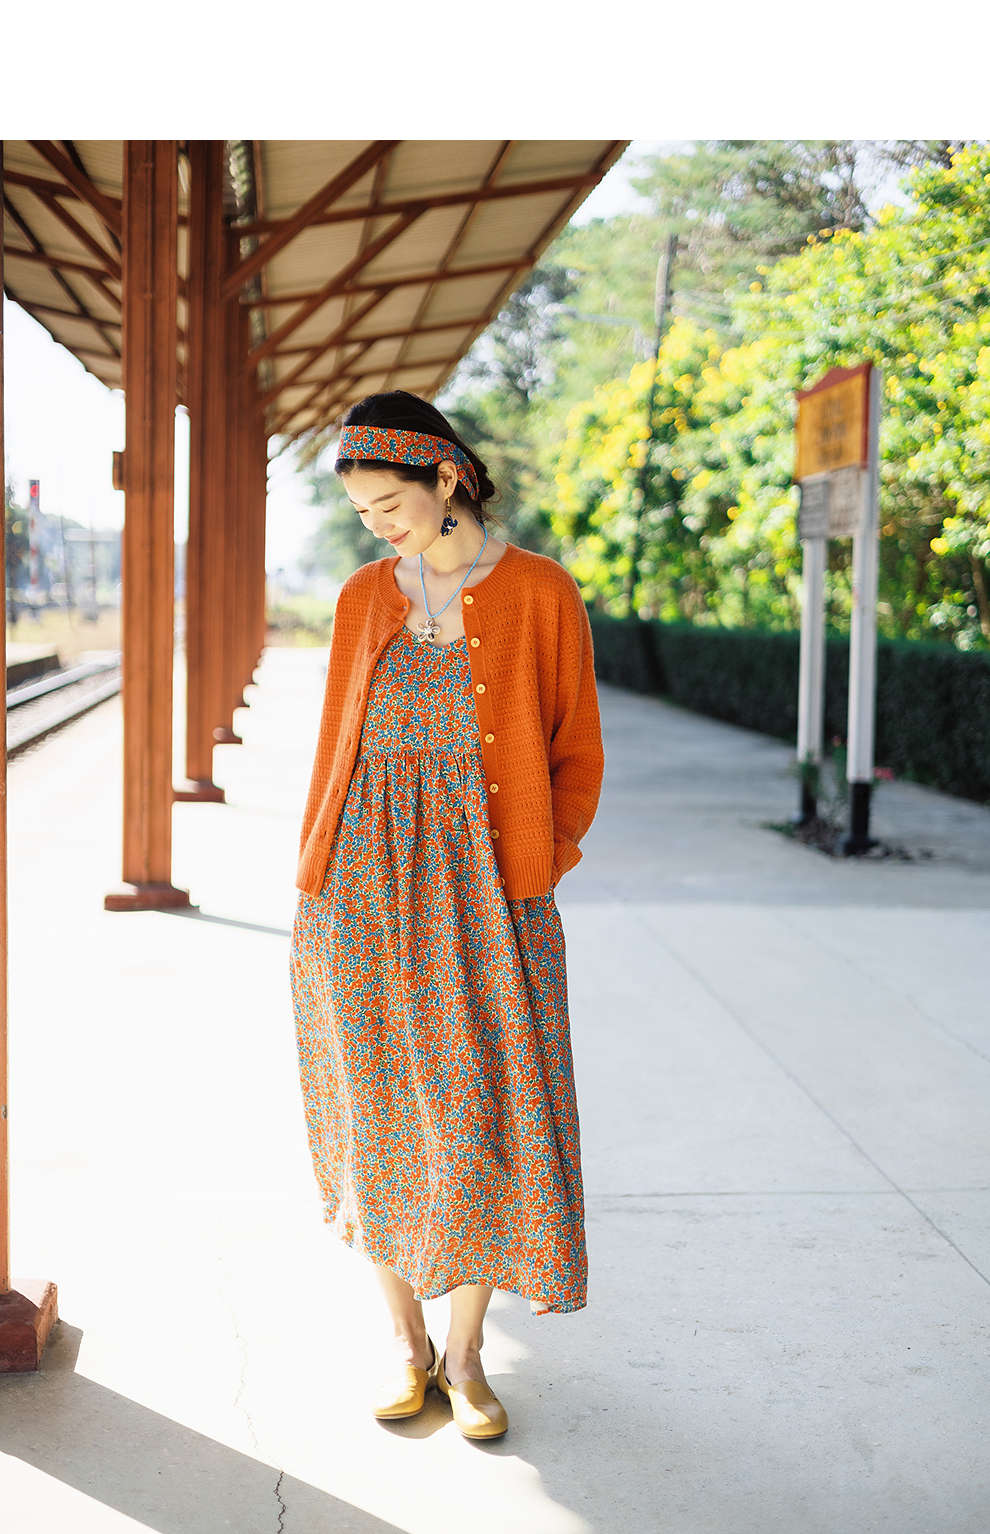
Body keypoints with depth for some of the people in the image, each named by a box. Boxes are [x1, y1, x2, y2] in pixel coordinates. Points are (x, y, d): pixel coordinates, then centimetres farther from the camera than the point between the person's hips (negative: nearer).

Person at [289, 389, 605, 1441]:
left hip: (481, 882, -2)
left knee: (483, 1119, 0)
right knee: (380, 1118, 7)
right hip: (365, 884, 3)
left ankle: (464, 1356, 18)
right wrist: (312, 893, 7)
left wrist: (530, 880, -5)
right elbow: (335, 749, 12)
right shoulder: (363, 599, 8)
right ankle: (404, 1339, 24)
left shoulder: (540, 593, -2)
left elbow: (576, 756, 2)